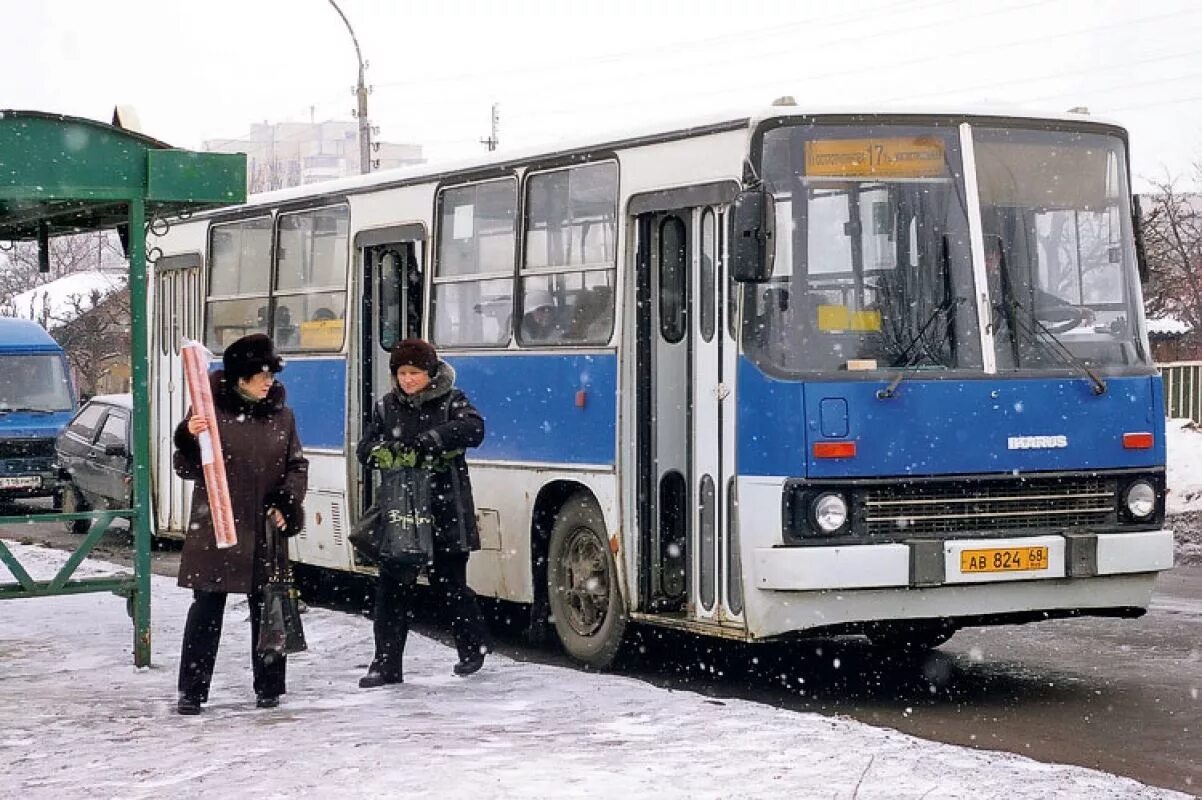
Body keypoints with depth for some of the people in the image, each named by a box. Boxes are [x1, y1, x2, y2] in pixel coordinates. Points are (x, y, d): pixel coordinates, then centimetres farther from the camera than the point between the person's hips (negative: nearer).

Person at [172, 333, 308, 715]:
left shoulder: (282, 416, 7)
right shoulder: (211, 411, -4)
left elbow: (296, 466, 13)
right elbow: (189, 469, -3)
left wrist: (285, 507, -2)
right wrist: (189, 439, -22)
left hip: (265, 530, 3)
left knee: (267, 610, 9)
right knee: (206, 610, -1)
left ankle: (269, 686, 20)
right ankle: (192, 690, 4)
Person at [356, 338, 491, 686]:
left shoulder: (450, 401, -2)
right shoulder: (387, 407, 10)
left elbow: (473, 429, -21)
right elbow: (365, 448, 9)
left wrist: (425, 441, -29)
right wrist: (382, 450, -15)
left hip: (445, 512, -3)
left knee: (449, 584, 7)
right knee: (393, 586, -1)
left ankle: (474, 644, 31)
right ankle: (386, 664, 3)